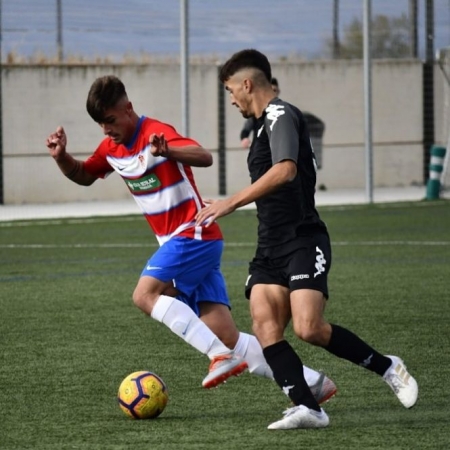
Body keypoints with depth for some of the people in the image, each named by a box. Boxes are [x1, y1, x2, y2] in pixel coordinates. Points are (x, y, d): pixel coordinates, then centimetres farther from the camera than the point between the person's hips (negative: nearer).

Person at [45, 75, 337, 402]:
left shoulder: (156, 133, -14)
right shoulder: (112, 147, 11)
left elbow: (205, 157, -28)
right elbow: (83, 176, 26)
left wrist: (166, 151, -46)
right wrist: (62, 156, 5)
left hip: (194, 234, -8)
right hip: (176, 242, 8)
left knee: (146, 294, -24)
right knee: (227, 338, -2)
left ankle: (222, 356, -26)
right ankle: (311, 381, -1)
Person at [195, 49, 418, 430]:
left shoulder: (281, 116, -9)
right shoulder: (265, 125, 22)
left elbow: (285, 171, -26)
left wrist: (231, 203, -29)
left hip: (303, 241, -10)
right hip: (271, 248, 10)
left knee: (308, 327, -21)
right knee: (264, 324, -11)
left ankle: (387, 367, 0)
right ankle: (308, 408, -18)